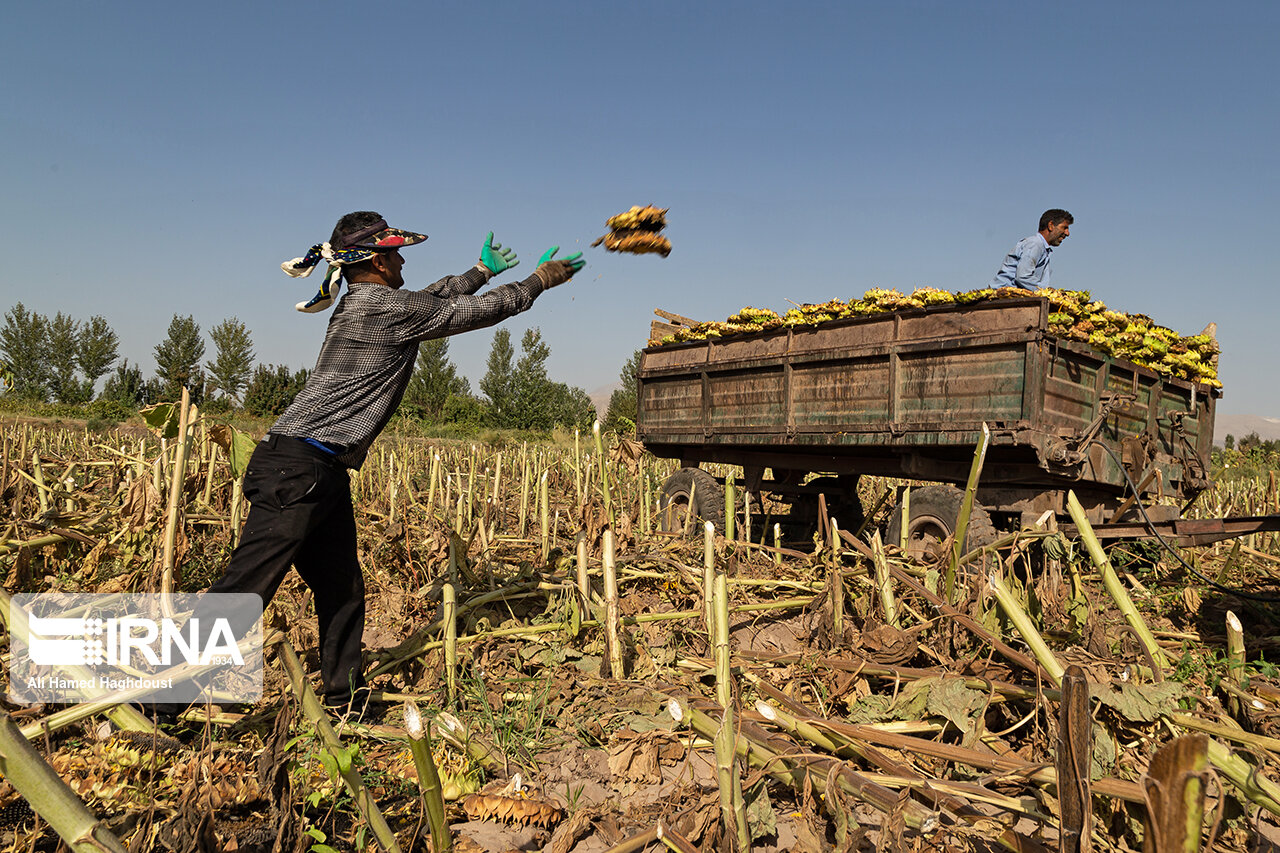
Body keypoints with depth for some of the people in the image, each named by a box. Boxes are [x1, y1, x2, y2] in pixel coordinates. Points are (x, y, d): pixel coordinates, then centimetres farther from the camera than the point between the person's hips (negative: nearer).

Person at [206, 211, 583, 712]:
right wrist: (540, 280, 13)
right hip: (299, 468, -10)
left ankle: (346, 700, 24)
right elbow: (479, 311, -1)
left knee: (341, 589, 14)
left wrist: (483, 271, 44)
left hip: (323, 474, 10)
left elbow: (430, 300, 34)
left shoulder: (360, 306, 18)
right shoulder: (389, 308, -10)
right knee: (244, 588, -8)